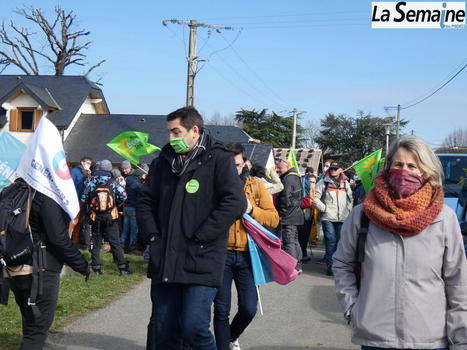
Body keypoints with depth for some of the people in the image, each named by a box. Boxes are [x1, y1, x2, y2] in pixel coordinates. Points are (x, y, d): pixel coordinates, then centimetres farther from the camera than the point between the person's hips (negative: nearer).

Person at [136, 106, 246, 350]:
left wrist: (199, 237, -13)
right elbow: (145, 202, 22)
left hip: (201, 260, -5)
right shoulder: (163, 162, 15)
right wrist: (152, 235, 6)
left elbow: (235, 202, -13)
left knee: (193, 327, -12)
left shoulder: (218, 159, -3)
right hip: (164, 262, 6)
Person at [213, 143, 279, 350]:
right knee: (221, 309, 1)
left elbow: (274, 218, 3)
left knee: (249, 309, 2)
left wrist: (251, 209, -12)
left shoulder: (256, 186, 7)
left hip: (246, 255, 2)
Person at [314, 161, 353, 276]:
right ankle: (330, 265, -3)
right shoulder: (323, 183, 4)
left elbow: (350, 198, 24)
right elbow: (315, 198, 0)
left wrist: (348, 209, 10)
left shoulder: (345, 183, 16)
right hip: (328, 217, -3)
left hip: (342, 218, 3)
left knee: (340, 240, 4)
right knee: (331, 240, -8)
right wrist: (324, 208, -8)